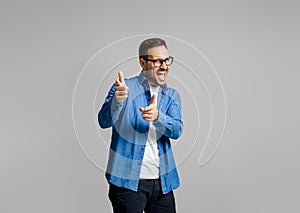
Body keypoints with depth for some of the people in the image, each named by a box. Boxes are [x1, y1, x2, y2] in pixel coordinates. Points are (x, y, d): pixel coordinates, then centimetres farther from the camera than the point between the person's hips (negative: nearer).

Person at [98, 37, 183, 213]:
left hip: (162, 181, 4)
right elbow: (104, 122, -16)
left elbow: (177, 130, -7)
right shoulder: (125, 87, -2)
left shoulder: (172, 96, 10)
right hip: (128, 180, -4)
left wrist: (157, 116, -27)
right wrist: (116, 101, -36)